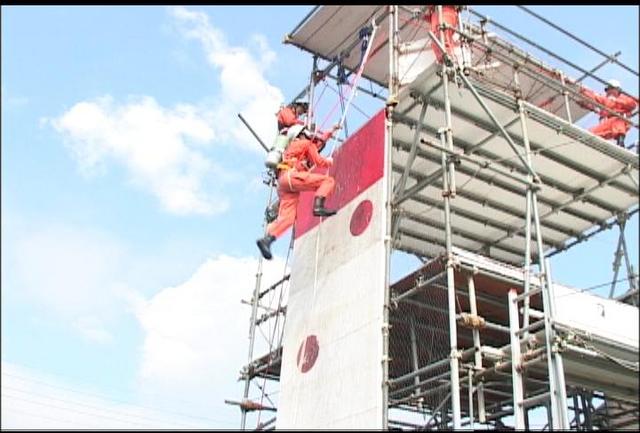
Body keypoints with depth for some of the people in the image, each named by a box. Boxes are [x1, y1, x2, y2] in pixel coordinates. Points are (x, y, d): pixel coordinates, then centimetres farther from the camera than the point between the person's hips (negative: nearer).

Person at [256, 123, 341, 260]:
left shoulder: (294, 146, 39)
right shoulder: (306, 144, 15)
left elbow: (318, 140, 51)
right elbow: (319, 162, 8)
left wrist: (331, 131, 59)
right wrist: (331, 161, 27)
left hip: (283, 182, 8)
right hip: (291, 176, -8)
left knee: (287, 217, -4)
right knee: (328, 180, -11)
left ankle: (267, 239, -20)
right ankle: (318, 207, -31)